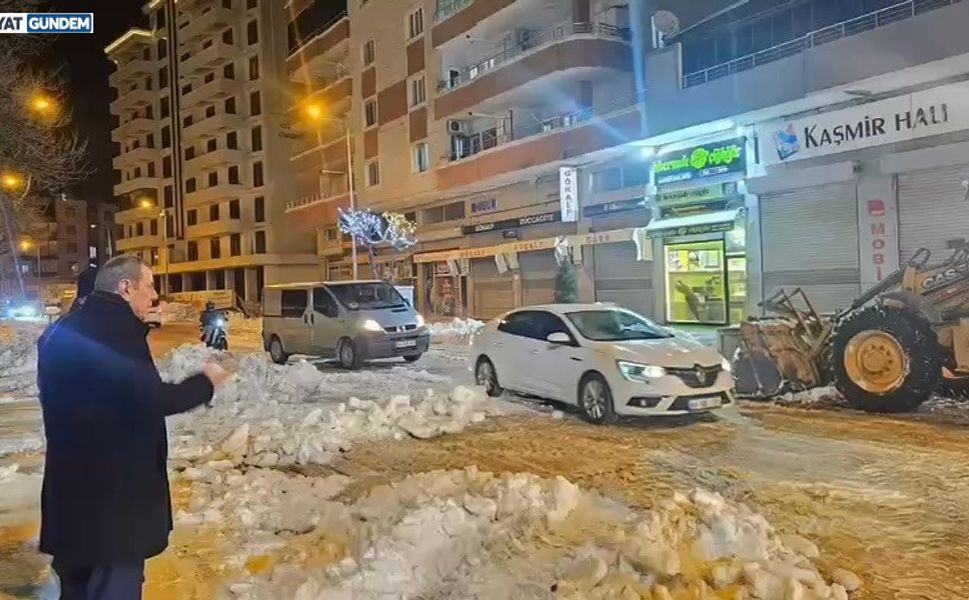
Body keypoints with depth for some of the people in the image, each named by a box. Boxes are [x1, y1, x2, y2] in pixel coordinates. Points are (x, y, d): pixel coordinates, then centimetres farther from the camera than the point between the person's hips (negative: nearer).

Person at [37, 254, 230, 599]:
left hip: (72, 490, 10)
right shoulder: (117, 330, -19)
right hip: (112, 492, -10)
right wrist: (205, 382, -7)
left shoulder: (64, 331, 12)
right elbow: (151, 400, -22)